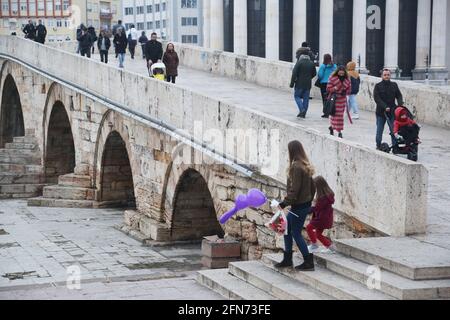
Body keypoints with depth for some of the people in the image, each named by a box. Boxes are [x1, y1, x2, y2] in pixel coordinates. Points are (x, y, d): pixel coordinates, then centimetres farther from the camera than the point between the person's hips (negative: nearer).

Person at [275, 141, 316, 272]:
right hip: (305, 204, 10)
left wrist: (285, 203, -19)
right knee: (286, 228, 17)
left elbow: (294, 189, -23)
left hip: (299, 206, -10)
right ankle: (287, 259, 24)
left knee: (296, 233, 0)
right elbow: (312, 187, 15)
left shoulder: (296, 167, -20)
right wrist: (309, 201, 22)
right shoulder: (306, 166, 9)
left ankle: (308, 262, 4)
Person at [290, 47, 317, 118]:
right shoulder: (311, 63, 5)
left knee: (297, 96, 7)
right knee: (306, 98, 8)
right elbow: (314, 74, 14)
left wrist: (292, 83, -10)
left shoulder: (299, 62, -12)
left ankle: (302, 110, -11)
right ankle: (304, 113, 9)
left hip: (299, 84, -5)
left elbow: (294, 73, -14)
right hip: (308, 84, 5)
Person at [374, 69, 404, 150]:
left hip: (392, 112, 2)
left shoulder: (394, 85, 10)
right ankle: (378, 146, 15)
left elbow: (399, 96, 8)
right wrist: (385, 107, -21)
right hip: (381, 112, -2)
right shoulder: (378, 86, -1)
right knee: (379, 130, 4)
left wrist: (400, 105, -11)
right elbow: (376, 98, -10)